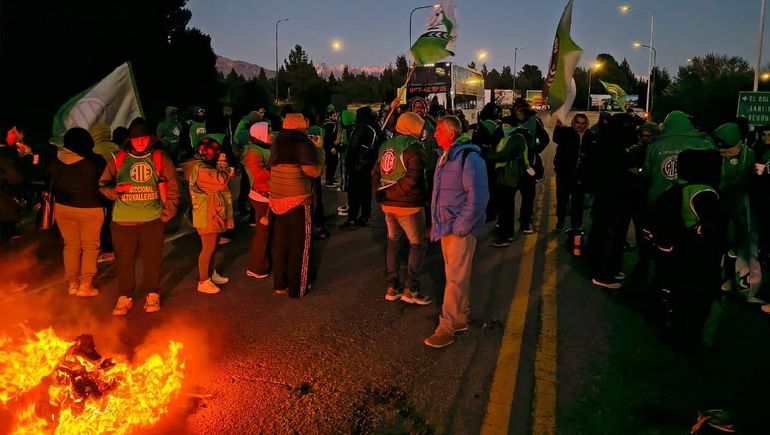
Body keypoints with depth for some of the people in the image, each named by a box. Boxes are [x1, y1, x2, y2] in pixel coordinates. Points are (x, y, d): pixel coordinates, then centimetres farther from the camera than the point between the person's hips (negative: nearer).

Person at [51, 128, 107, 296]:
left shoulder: (58, 160, -2)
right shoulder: (95, 160, -16)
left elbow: (53, 184, 9)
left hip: (63, 208, 4)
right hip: (90, 209, -4)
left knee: (71, 245, 14)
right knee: (90, 247, 7)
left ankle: (72, 283, 18)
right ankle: (85, 284, 5)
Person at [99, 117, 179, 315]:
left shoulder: (160, 158, 4)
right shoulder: (118, 159, 5)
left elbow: (172, 189, 7)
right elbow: (103, 185, 9)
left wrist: (167, 214, 0)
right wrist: (115, 190, -13)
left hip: (152, 219, -1)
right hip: (123, 220, 1)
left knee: (152, 260, 6)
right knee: (124, 260, 6)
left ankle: (152, 295, 23)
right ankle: (124, 297, 21)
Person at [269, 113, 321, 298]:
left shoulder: (277, 142, 13)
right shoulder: (303, 143, -10)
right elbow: (312, 171, -19)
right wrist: (317, 151, -3)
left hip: (277, 198, 7)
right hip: (298, 200, -7)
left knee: (280, 242, 15)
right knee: (299, 244, 4)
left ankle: (279, 284, 23)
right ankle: (297, 288, 12)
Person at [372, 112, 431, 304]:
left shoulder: (386, 146, 9)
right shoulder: (413, 147, -13)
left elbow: (375, 173, 11)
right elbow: (412, 179, -24)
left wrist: (381, 193, 11)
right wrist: (390, 193, -15)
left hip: (388, 204, 7)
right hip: (409, 205, -7)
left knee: (393, 243, 17)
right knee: (417, 245, 5)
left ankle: (392, 288, 20)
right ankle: (410, 289, 1)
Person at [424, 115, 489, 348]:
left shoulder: (469, 157, -16)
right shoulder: (445, 157, 13)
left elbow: (478, 196, -22)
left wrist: (460, 227, -21)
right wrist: (436, 224, 18)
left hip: (461, 229, -9)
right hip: (447, 227, 9)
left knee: (456, 279, -4)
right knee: (455, 275, 16)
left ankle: (447, 327, 2)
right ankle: (461, 318, 28)